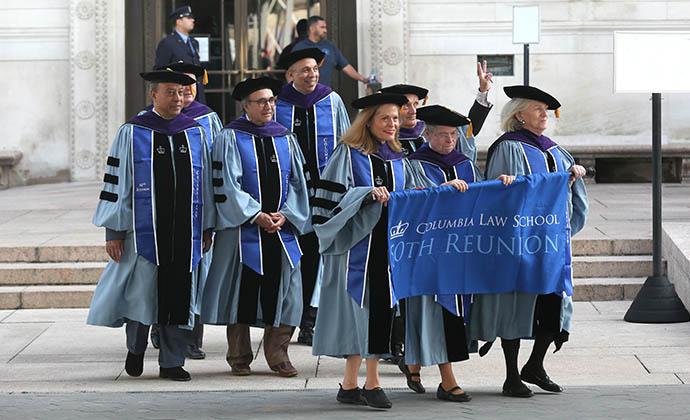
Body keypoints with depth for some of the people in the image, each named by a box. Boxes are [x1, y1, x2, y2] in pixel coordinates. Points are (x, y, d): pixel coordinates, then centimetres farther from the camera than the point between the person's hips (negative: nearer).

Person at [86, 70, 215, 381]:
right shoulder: (132, 133, 0)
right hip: (144, 230, -3)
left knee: (179, 295, 4)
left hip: (184, 232, 3)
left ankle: (172, 362, 13)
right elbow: (116, 183, -1)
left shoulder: (195, 133, 9)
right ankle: (136, 348, 19)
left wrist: (207, 227, 12)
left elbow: (205, 183, 14)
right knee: (143, 294, -6)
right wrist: (114, 232, -5)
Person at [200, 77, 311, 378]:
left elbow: (297, 182, 10)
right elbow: (227, 184, -8)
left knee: (282, 291, 1)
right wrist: (256, 215, -14)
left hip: (282, 228, 4)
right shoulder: (230, 138, -1)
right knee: (241, 290, 0)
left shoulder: (285, 139, 12)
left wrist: (285, 214, -6)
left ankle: (277, 354, 10)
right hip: (243, 228, -3)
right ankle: (239, 358, 9)